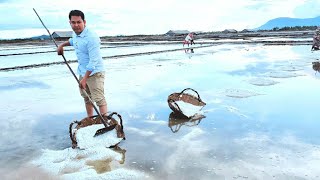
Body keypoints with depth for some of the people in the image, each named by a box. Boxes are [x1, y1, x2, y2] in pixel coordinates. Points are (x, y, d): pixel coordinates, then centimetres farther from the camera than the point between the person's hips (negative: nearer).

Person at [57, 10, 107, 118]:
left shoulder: (91, 38, -25)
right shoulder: (75, 34, 3)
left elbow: (93, 61, -28)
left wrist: (84, 79, -28)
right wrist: (62, 45, 18)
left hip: (94, 73, -9)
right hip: (82, 72, 9)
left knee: (99, 99, -13)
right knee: (87, 98, 19)